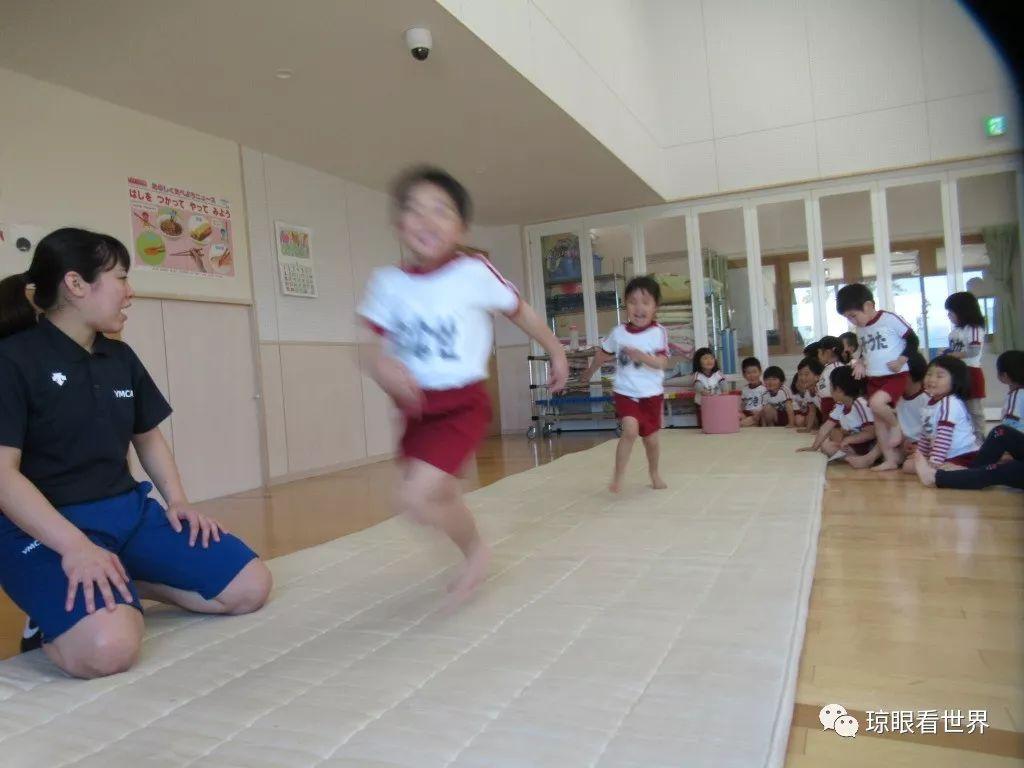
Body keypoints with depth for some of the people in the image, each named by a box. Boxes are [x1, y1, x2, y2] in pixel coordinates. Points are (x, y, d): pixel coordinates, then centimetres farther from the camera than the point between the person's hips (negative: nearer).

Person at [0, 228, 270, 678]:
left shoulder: (121, 358, 9)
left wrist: (177, 500, 5)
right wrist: (75, 546, -28)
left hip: (129, 510, 7)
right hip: (48, 526, -6)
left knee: (250, 586, -2)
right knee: (109, 647, -33)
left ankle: (121, 584, 8)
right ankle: (63, 599, 0)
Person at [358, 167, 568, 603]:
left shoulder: (474, 273, -12)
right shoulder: (388, 282, -3)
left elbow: (521, 313, 3)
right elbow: (375, 347, -3)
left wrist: (556, 353, 16)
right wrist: (384, 367, -26)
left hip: (462, 405, -5)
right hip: (417, 410, 5)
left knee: (415, 499, -18)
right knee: (441, 497, 18)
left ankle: (476, 549, 12)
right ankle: (473, 559, 47)